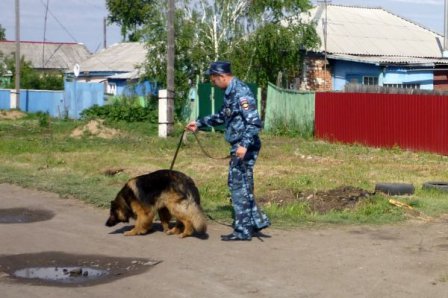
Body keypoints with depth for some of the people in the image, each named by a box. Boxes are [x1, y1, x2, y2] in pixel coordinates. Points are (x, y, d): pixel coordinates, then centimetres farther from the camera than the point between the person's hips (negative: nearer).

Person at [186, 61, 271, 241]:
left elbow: (255, 122, -24)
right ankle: (257, 221, 21)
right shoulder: (230, 93, 12)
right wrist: (199, 123, 32)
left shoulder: (241, 92, -18)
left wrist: (244, 145, -31)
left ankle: (243, 231, 6)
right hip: (238, 147, 10)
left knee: (239, 187, -3)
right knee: (238, 185, 15)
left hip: (244, 148, -10)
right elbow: (222, 117, 29)